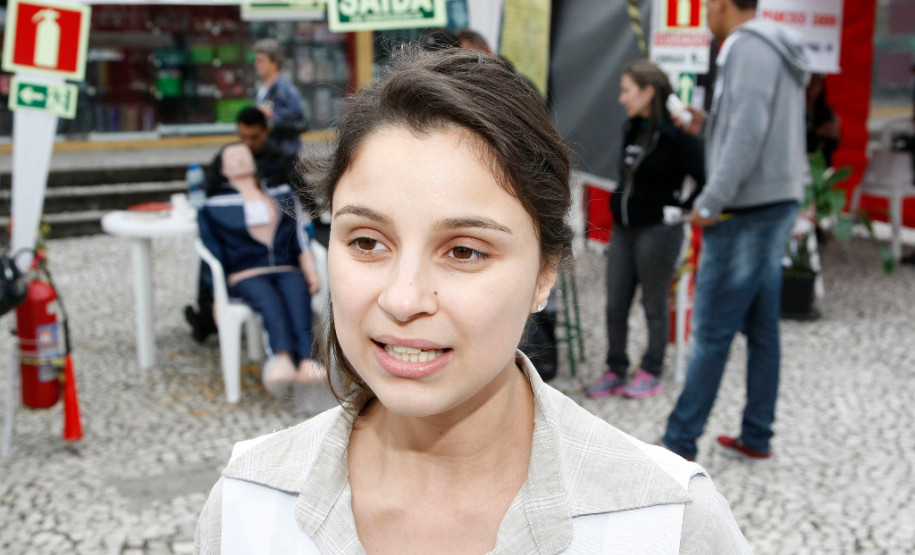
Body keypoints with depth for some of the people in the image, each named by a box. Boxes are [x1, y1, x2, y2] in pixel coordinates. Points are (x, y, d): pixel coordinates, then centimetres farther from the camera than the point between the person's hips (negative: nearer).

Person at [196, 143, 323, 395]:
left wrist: (311, 271, 1)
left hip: (287, 271, 2)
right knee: (268, 298, -37)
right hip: (246, 276, -2)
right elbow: (213, 255, 12)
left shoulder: (283, 194, 26)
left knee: (298, 291, -35)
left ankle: (283, 359, -58)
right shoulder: (214, 206, 19)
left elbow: (300, 239, 17)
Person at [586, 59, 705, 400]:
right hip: (624, 228, 8)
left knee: (654, 305, 6)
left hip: (658, 230, -7)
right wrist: (618, 203, 12)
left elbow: (706, 182, -17)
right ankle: (615, 372, 20)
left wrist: (680, 208, -11)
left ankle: (651, 374, 18)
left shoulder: (677, 134, -14)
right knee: (615, 305, 9)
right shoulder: (631, 129, 10)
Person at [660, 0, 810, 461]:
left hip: (746, 214, -10)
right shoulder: (779, 51, 17)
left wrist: (711, 202, -20)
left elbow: (749, 133, -22)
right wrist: (709, 126, 16)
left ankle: (679, 443, 1)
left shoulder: (748, 47, -13)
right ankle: (756, 437, 20)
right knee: (762, 328, 12)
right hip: (778, 203, 10)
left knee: (711, 331, -5)